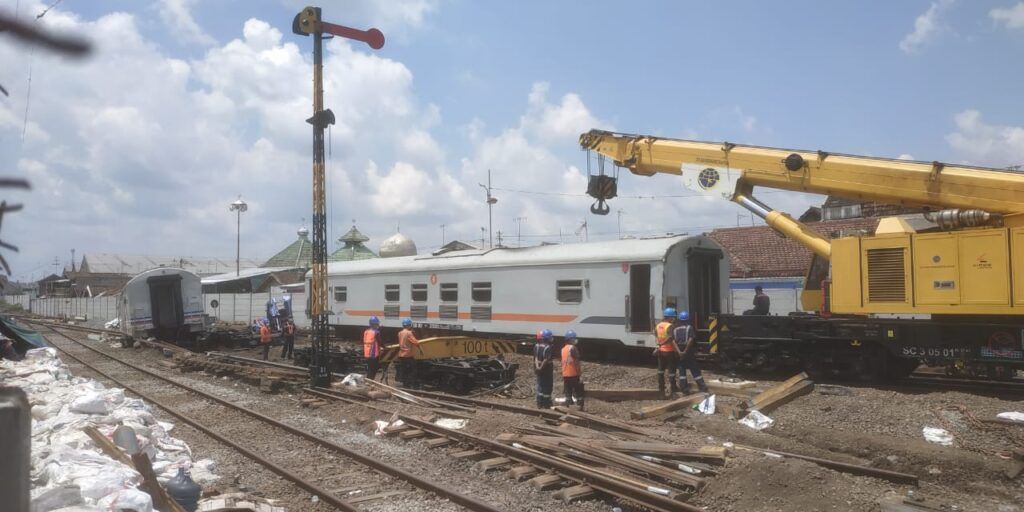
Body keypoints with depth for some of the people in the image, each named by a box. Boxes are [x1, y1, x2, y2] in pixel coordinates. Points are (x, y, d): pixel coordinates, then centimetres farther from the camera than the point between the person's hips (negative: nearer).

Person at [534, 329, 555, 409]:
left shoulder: (536, 346, 4)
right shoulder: (548, 348, -20)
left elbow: (535, 358, 1)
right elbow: (546, 360, -24)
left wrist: (537, 367, -3)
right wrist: (541, 368, -15)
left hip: (539, 370, 7)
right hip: (547, 369, -7)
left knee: (540, 386, 15)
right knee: (547, 387, 3)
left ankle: (539, 404, 18)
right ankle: (546, 405, 8)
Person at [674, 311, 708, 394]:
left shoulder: (675, 328, 6)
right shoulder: (689, 327, -5)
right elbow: (691, 340, -19)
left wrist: (679, 351, -13)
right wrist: (685, 351, -17)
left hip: (679, 353, 3)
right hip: (689, 353, -3)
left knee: (681, 371, 10)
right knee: (695, 371, 3)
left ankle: (685, 390, 9)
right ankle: (703, 388, 5)